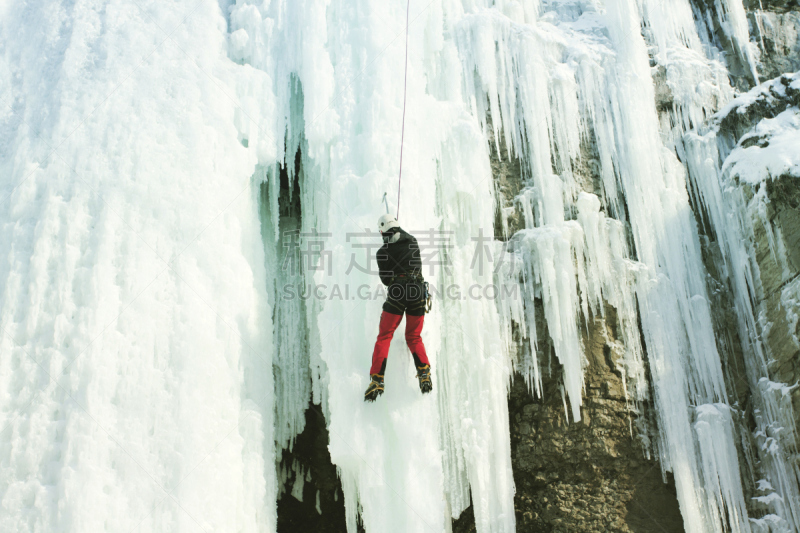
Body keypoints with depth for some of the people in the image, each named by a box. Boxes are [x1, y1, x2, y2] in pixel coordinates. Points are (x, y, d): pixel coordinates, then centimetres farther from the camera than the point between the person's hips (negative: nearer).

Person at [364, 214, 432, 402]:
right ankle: (424, 373, -1)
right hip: (418, 291, 4)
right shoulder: (412, 241, 11)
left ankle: (377, 380, -8)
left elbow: (386, 280, 7)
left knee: (384, 337, 2)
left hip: (397, 293, -4)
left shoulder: (383, 252, 0)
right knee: (414, 338, 17)